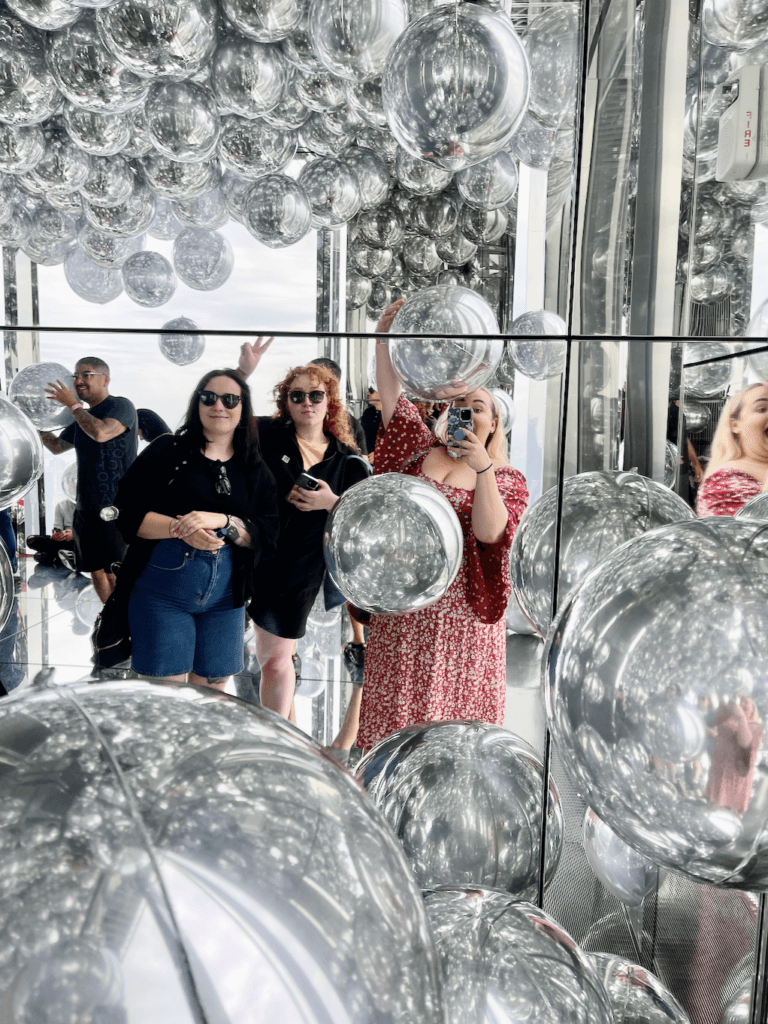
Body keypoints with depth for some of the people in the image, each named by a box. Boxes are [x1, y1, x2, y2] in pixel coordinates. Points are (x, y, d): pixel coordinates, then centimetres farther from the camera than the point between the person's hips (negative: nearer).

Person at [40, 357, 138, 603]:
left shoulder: (121, 406, -6)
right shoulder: (83, 417, 18)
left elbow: (101, 433, -25)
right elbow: (56, 446, 28)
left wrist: (72, 404, -13)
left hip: (115, 507, -8)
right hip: (86, 507, 8)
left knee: (114, 574, -10)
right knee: (96, 571, 13)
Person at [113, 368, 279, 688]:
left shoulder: (256, 471, 7)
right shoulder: (167, 451, 1)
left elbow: (267, 536, -2)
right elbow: (127, 511, -6)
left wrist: (222, 521, -18)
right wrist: (180, 528, -21)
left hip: (225, 597, 3)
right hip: (162, 590, -2)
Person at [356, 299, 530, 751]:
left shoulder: (509, 480, 4)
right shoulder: (422, 451, 9)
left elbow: (490, 533, -13)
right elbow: (392, 396, 0)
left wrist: (483, 469, -22)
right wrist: (384, 338, -11)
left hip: (462, 611, -1)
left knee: (458, 705, 4)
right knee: (397, 702, 7)